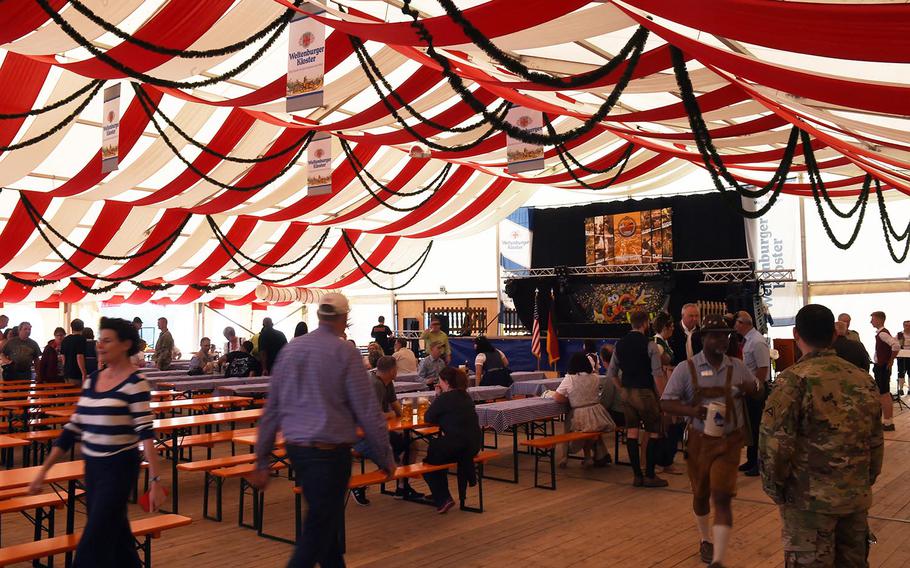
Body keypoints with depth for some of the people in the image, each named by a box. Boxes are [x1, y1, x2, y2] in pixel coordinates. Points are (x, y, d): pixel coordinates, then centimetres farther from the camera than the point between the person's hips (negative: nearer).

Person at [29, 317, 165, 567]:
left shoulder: (135, 383, -14)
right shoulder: (91, 380, 6)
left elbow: (145, 433, -20)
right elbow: (73, 428, 11)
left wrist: (155, 480, -26)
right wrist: (44, 469, 10)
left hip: (120, 468, -7)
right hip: (92, 467, 7)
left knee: (93, 544, -3)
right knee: (116, 536, 17)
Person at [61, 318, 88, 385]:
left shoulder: (65, 340, 11)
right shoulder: (81, 339, -11)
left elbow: (63, 357, 16)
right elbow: (80, 357, -18)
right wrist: (84, 374, -17)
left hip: (67, 373, 7)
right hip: (77, 375, -7)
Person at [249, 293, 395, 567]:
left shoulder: (290, 349, 7)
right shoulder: (345, 352, -10)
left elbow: (271, 408, 9)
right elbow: (368, 411, -10)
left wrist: (262, 461, 14)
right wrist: (385, 457, 0)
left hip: (295, 448, 7)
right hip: (329, 451, -6)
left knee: (328, 518, 22)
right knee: (317, 532, 1)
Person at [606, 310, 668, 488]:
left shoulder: (620, 344, 6)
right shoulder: (649, 345, -11)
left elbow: (611, 373, 9)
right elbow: (657, 374, -16)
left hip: (627, 392, 6)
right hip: (645, 393, -6)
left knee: (631, 432, 8)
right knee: (653, 433, 6)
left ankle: (637, 475, 13)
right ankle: (650, 476, 7)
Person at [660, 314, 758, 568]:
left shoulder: (737, 366, 2)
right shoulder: (686, 368, -7)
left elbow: (756, 390, 17)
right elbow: (666, 403, -8)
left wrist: (750, 388, -9)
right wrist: (692, 410, -28)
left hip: (729, 442, 0)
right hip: (699, 441, 0)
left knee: (722, 498, -9)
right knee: (700, 495, 17)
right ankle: (705, 540, 43)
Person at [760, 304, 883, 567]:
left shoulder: (794, 380, -14)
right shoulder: (864, 380, 5)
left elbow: (775, 443, -17)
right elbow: (876, 443, 11)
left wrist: (774, 489, -3)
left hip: (811, 499, -6)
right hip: (857, 497, 6)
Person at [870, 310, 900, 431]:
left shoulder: (882, 333, -18)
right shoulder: (881, 333, 10)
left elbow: (896, 345, -31)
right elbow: (892, 343, 25)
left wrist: (891, 361, -20)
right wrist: (889, 360, 16)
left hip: (882, 367, -10)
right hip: (880, 367, 10)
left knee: (884, 395, -5)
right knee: (886, 394, 14)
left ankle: (888, 423, -1)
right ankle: (888, 421, 22)